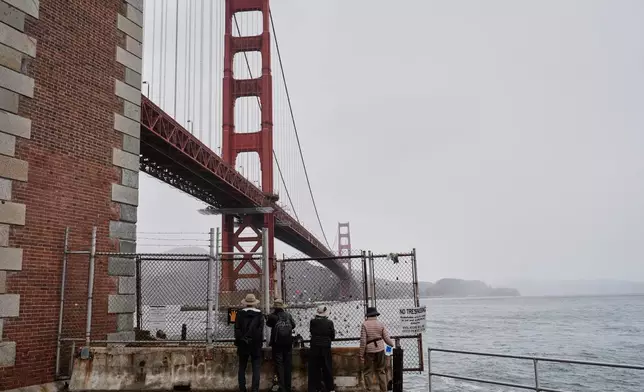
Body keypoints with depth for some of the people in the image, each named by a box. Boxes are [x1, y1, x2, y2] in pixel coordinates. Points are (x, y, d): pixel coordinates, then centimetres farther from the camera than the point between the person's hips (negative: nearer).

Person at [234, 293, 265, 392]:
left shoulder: (240, 314, -1)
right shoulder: (259, 314, -2)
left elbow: (237, 330, -1)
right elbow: (261, 330, -3)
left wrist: (238, 341, 5)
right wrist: (259, 342, 4)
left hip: (243, 345, 1)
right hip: (256, 345, -1)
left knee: (242, 368, 10)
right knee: (256, 369, 3)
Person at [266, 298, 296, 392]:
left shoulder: (272, 316, -12)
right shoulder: (288, 315, -4)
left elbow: (268, 323, 6)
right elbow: (293, 325, 9)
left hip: (277, 343, -3)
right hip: (288, 343, 3)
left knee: (279, 365, 2)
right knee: (287, 365, 12)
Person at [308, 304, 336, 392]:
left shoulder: (313, 322, -7)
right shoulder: (329, 323, -8)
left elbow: (311, 331, 7)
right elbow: (333, 336, 0)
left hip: (314, 348, 0)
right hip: (326, 348, 0)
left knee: (314, 369, 7)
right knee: (327, 368, 11)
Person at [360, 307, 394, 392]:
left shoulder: (365, 324, -8)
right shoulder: (380, 324, 1)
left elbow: (363, 341, -11)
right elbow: (386, 338, 1)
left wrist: (361, 355, -6)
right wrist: (393, 345, 22)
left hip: (369, 350, -3)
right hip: (380, 349, 3)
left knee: (367, 372, 7)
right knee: (381, 371, 14)